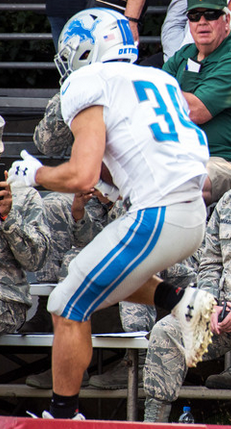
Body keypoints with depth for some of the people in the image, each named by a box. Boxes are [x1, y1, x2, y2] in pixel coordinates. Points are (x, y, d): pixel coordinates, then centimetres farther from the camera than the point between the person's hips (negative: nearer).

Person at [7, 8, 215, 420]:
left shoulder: (91, 87, -5)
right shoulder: (160, 80, 20)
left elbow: (81, 176, -14)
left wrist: (33, 174, 3)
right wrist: (103, 182, 27)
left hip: (156, 218, -8)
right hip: (194, 213, 8)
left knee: (69, 308, 5)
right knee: (104, 274, 29)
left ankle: (63, 415, 10)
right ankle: (183, 301, 9)